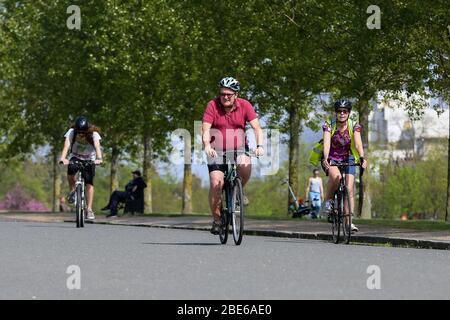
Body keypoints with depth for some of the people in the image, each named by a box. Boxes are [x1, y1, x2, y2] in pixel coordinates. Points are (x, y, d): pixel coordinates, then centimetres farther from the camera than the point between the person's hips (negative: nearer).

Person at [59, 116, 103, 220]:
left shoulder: (94, 133, -23)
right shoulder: (72, 132, -22)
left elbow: (97, 146, -37)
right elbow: (66, 146, -34)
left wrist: (99, 158, -57)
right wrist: (63, 158, -54)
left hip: (89, 159, 0)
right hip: (75, 157, 0)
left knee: (89, 183, -15)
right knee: (71, 170, -33)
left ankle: (89, 209, -11)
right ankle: (72, 191, -7)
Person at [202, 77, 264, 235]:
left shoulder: (244, 105, -7)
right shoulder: (213, 105, -11)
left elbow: (257, 127, -11)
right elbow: (205, 128, -19)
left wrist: (259, 146, -29)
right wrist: (207, 145, -38)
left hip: (239, 149, 1)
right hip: (217, 151, -1)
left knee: (245, 166, -30)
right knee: (216, 183, -15)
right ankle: (216, 220, -1)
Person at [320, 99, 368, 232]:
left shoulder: (354, 126, -12)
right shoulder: (329, 126, -15)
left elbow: (358, 143, -26)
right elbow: (326, 143, -30)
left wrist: (362, 158, -44)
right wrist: (325, 159, -48)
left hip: (348, 159, 2)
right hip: (331, 159, -2)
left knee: (349, 189, -13)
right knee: (336, 176, -34)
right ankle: (327, 201, -12)